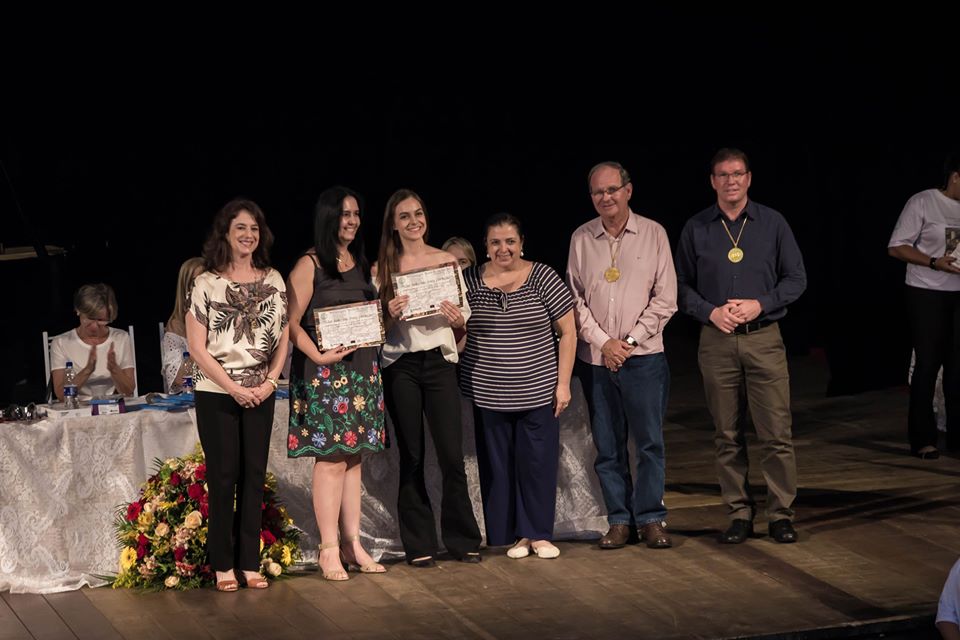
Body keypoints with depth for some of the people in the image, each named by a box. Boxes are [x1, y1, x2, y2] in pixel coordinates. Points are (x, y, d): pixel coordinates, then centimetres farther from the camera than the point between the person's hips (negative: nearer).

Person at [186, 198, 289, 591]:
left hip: (260, 393, 3)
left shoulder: (273, 281, 7)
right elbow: (197, 348, -6)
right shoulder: (207, 283, -4)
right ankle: (223, 566, 7)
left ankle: (250, 564, 10)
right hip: (216, 394, -3)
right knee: (223, 477, 0)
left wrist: (269, 382, -4)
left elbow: (283, 339, 10)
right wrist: (234, 387, -11)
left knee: (254, 476, 4)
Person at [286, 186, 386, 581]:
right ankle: (329, 550, -3)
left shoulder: (362, 264, 14)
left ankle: (352, 544, 12)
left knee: (353, 457, 8)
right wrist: (319, 356, -22)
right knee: (331, 458, -7)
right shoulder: (309, 265, -5)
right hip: (325, 372, -6)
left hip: (362, 370, 6)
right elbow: (292, 323, -10)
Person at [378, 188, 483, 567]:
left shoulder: (446, 260, 5)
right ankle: (419, 545, 11)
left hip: (439, 361, 0)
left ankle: (463, 540, 9)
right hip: (400, 365, 0)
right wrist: (390, 315, -15)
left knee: (452, 454, -4)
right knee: (411, 457, 5)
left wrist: (457, 319, -14)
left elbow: (465, 317, 8)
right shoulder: (383, 268, 4)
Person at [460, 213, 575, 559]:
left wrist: (563, 383, -4)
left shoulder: (542, 277, -3)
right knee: (498, 465, 4)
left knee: (538, 463, 1)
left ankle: (539, 533, 14)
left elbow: (568, 332, 0)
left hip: (537, 392, -1)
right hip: (488, 394, 2)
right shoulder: (470, 280, 2)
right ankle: (515, 534, 15)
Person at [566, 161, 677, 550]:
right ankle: (619, 521, 11)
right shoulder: (581, 239, 6)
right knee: (608, 446, 4)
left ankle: (651, 519, 7)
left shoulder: (652, 234, 1)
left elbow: (665, 298, -1)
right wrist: (603, 342, -6)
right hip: (596, 358, 2)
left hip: (643, 357, -2)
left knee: (650, 441, -2)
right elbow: (575, 299, 6)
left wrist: (631, 340, -7)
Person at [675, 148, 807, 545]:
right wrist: (710, 311, -8)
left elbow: (796, 279, 5)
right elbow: (682, 285, 9)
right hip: (717, 341, 1)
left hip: (764, 338, -1)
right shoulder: (696, 229, 6)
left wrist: (760, 304, -9)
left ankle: (781, 514, 5)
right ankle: (738, 513, 12)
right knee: (727, 435, 4)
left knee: (776, 433, -4)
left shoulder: (772, 223, 4)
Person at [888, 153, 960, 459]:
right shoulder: (923, 203, -7)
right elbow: (896, 247, -7)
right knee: (928, 364, -3)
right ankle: (922, 439, 5)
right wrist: (934, 262, -19)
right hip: (927, 295, -4)